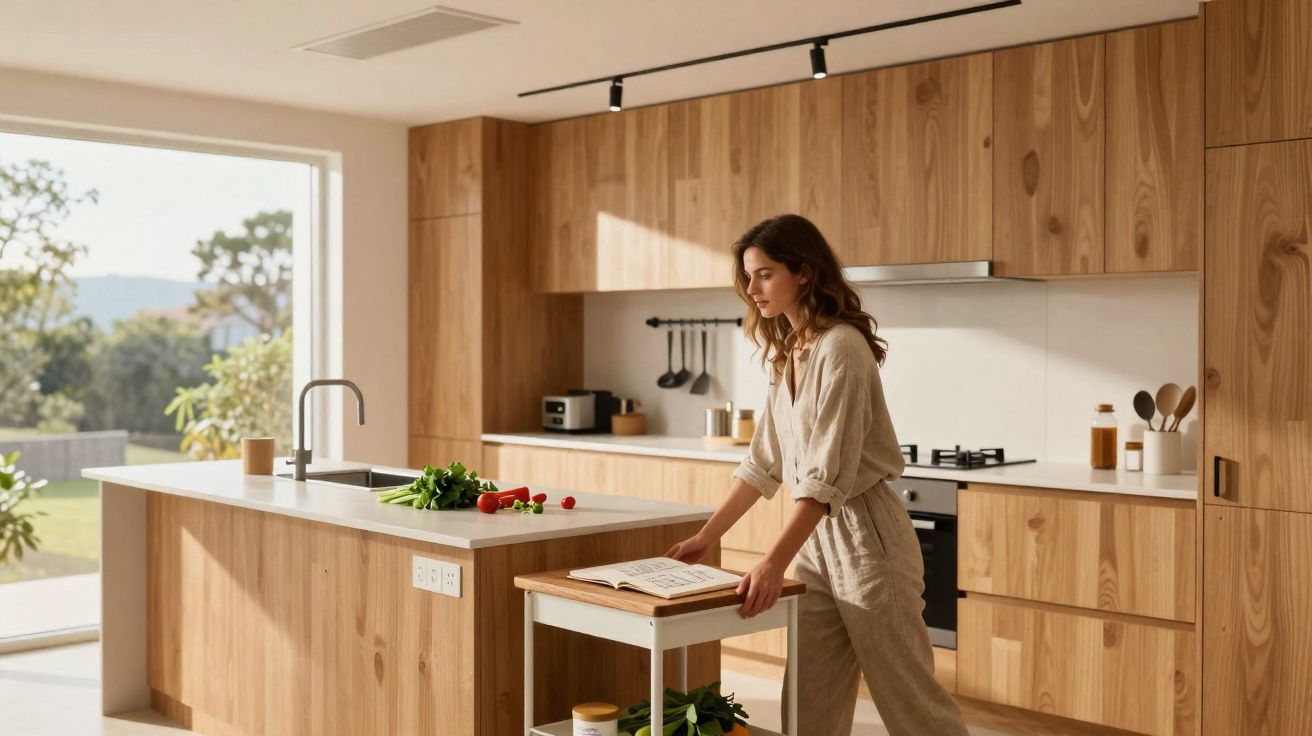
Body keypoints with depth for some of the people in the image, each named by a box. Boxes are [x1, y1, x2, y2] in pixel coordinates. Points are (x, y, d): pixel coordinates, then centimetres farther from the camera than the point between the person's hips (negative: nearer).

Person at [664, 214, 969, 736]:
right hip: (816, 535, 9)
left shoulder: (840, 347, -17)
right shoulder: (787, 353, 10)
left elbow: (828, 474, -25)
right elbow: (764, 461, 15)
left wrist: (774, 563, -31)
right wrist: (706, 537, 13)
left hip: (864, 535, -8)